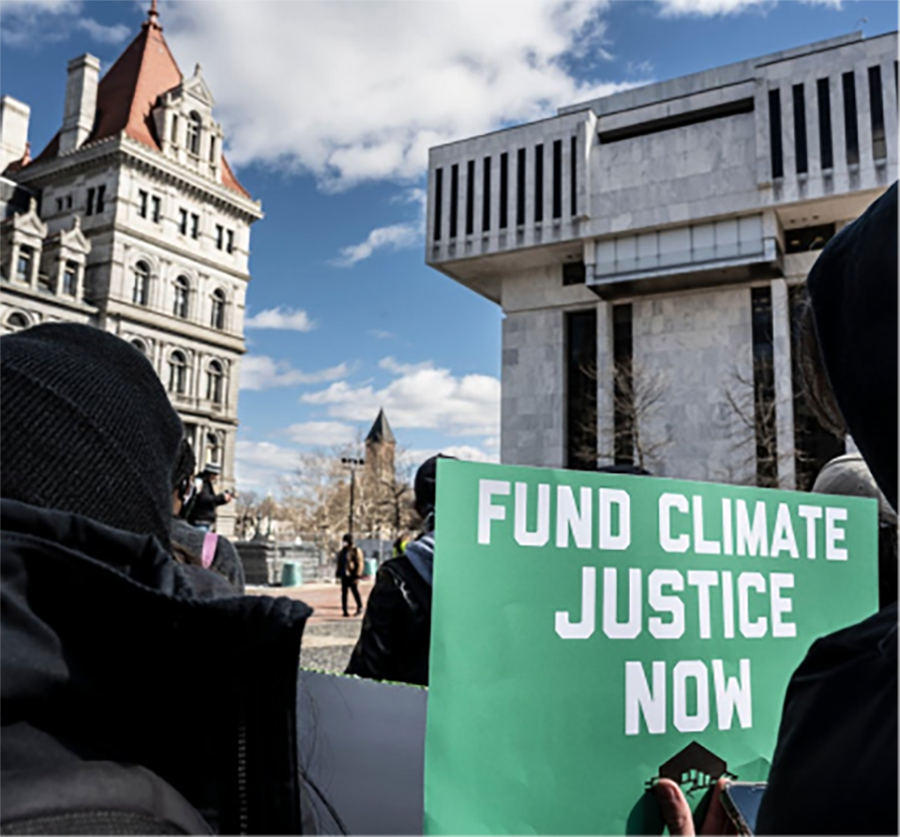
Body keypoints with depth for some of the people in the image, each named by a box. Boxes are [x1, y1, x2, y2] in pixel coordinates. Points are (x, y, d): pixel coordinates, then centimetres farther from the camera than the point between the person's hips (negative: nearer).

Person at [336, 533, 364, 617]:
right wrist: (339, 573, 14)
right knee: (344, 592, 5)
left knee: (355, 591, -3)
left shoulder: (356, 550, -8)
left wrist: (357, 576, -15)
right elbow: (340, 562, 20)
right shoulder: (343, 550, 13)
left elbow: (360, 564, -10)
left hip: (352, 575, -6)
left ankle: (360, 607, 15)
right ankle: (345, 610, 11)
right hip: (344, 575, 6)